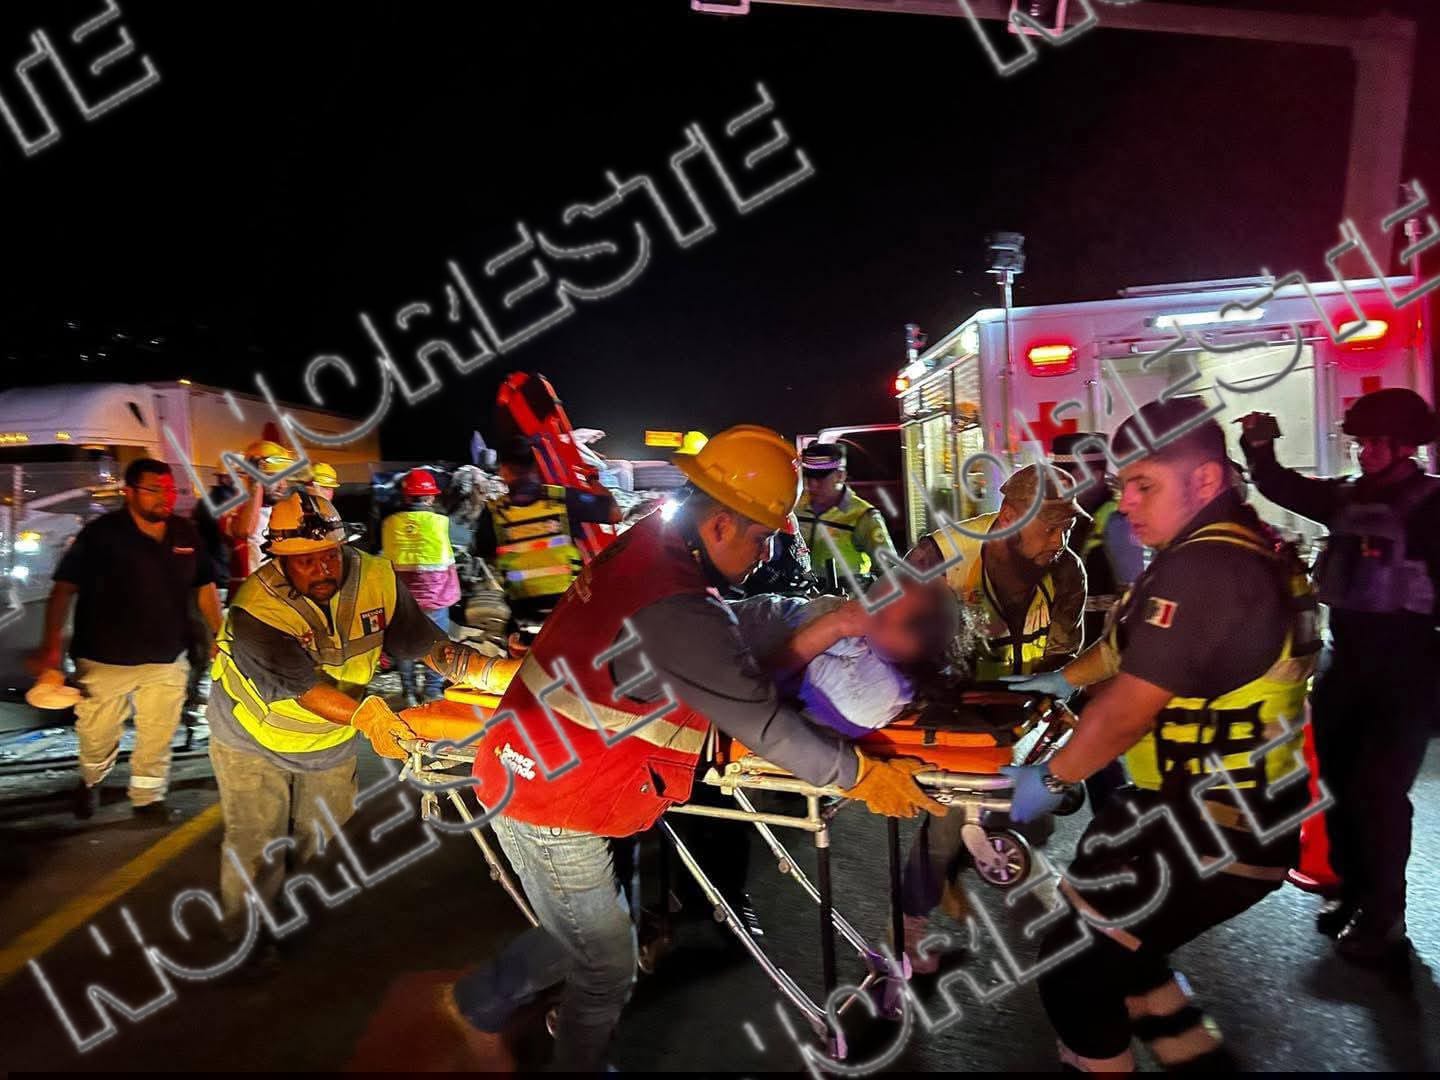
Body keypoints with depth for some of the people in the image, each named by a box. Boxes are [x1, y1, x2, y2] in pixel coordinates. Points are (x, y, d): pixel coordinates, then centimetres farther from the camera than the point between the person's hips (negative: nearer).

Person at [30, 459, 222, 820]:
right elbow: (64, 588, -14)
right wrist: (51, 645, -24)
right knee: (98, 736, 13)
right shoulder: (101, 533, -12)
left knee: (158, 737, 12)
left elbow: (205, 586, 9)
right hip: (105, 659, -3)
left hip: (167, 659, 3)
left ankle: (148, 797, 31)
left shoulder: (186, 533, 0)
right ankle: (90, 781, 44)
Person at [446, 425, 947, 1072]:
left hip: (529, 770, 9)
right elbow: (764, 728, -24)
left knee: (577, 933, 26)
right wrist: (861, 775, -13)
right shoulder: (678, 610, -30)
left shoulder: (644, 540, -2)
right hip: (554, 806, -9)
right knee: (606, 969, 11)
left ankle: (480, 1002, 45)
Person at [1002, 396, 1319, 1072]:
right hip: (1247, 810, 10)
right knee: (1103, 932, 24)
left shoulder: (1203, 569, -26)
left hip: (1210, 831, -10)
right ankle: (1194, 1053, 36)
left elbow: (1127, 710, -24)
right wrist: (1066, 677, 26)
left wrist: (1051, 779, -11)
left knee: (1070, 965, 2)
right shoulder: (1253, 547, 7)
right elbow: (1138, 644, 20)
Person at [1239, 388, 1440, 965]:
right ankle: (1353, 889, 30)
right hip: (1346, 659, 6)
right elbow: (1284, 488, 13)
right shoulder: (1348, 496, 9)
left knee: (1380, 790, -4)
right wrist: (1259, 450, -7)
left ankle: (1383, 916, 12)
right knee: (1339, 781, 13)